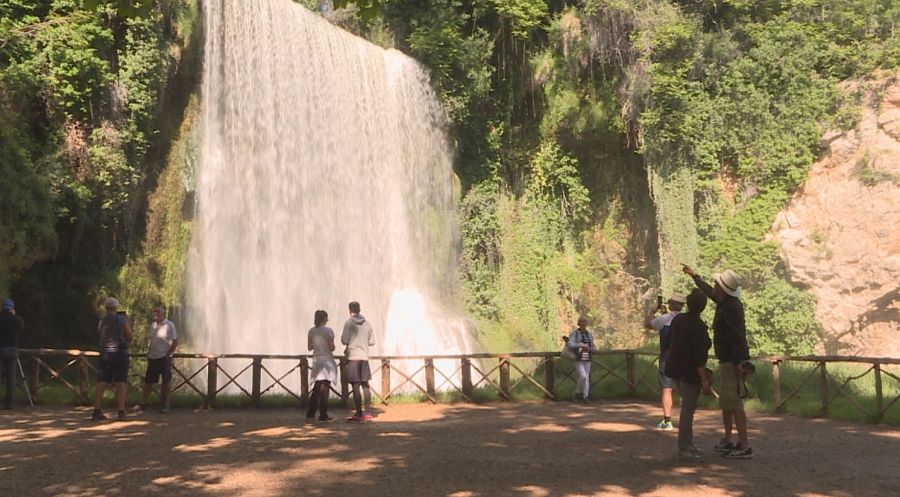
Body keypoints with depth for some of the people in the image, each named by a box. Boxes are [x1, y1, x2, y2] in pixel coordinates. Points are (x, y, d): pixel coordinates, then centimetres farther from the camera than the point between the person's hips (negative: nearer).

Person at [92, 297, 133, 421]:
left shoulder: (101, 321, 7)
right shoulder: (121, 319, -6)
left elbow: (101, 336, 12)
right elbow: (130, 337, -1)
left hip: (105, 354, 4)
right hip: (120, 352, -4)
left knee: (101, 383, 5)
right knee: (120, 384, -2)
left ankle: (97, 411, 5)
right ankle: (121, 412, -3)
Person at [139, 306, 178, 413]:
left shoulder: (169, 325, -9)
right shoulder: (152, 325, 11)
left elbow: (175, 342, -9)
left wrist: (168, 354, -12)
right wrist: (149, 352, 9)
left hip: (164, 358, -6)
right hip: (152, 358, 6)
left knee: (166, 381, 1)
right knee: (148, 381, 9)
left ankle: (166, 404, 10)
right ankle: (142, 403, 16)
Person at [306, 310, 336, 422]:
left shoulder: (311, 331, 4)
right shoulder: (328, 331, -9)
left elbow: (309, 347, 8)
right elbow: (332, 347, -11)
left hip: (316, 360, 5)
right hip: (327, 360, -5)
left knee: (317, 388, 13)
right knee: (325, 389, 1)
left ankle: (310, 414, 13)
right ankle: (323, 416, 4)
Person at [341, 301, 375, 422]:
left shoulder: (349, 323, -6)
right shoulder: (367, 323, 8)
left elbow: (344, 340, -9)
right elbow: (372, 341, 11)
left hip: (353, 357, -5)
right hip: (364, 357, 5)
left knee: (355, 386, -3)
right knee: (365, 385, 11)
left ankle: (359, 414, -4)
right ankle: (368, 413, 13)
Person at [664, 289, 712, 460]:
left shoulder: (677, 319, 4)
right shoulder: (699, 327, -19)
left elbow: (668, 343, 13)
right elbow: (698, 357, -22)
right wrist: (704, 381, -19)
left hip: (675, 368, 8)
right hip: (690, 373, -8)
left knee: (688, 407, 18)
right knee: (688, 409, -1)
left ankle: (687, 444, 24)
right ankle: (684, 448, 4)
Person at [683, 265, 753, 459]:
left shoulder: (731, 308, -19)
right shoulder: (725, 302, 11)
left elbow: (739, 336, -25)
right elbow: (709, 292, 31)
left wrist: (739, 362, -27)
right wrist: (694, 276, 40)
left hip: (733, 362, -11)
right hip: (727, 361, 11)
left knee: (734, 403, -10)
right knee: (725, 402, 18)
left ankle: (745, 446, -8)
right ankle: (727, 441, 28)